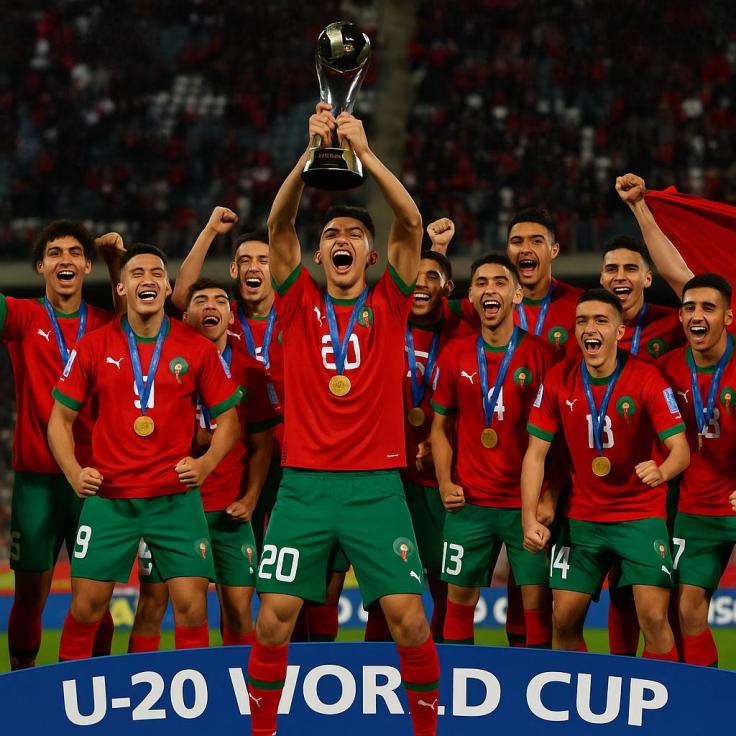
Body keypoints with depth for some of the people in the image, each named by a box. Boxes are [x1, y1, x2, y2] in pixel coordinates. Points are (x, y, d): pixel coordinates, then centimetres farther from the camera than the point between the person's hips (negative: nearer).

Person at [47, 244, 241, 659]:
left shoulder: (198, 348, 2)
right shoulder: (94, 347, 3)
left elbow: (228, 417, 8)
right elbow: (61, 417, 9)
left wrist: (206, 463, -9)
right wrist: (74, 471, -6)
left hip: (177, 498, 0)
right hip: (108, 497, 0)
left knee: (192, 604, -6)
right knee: (86, 605, 0)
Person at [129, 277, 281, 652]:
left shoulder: (251, 371, 4)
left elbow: (261, 444, 8)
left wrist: (249, 498, -2)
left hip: (229, 510, 1)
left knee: (239, 610, -2)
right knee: (152, 603, -2)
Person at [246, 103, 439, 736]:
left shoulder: (388, 305, 6)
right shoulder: (300, 303, 7)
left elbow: (411, 223, -6)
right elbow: (280, 224, -5)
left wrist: (366, 153, -14)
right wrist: (313, 152, -17)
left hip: (376, 485, 0)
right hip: (304, 484, 1)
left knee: (407, 615, -7)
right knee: (275, 615, -4)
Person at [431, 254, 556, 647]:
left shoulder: (542, 354, -3)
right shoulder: (455, 355, 5)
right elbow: (441, 425, 12)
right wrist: (445, 482, -1)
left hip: (528, 502, -2)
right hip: (469, 501, 2)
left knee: (537, 598, -3)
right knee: (459, 596, 5)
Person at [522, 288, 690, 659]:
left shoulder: (646, 378, -13)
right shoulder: (558, 380, -5)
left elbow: (680, 449, -18)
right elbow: (536, 452, -2)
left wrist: (662, 471, -42)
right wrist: (529, 518, -12)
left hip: (640, 514, -3)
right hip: (582, 517, 3)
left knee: (653, 618, -15)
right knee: (564, 620, 0)